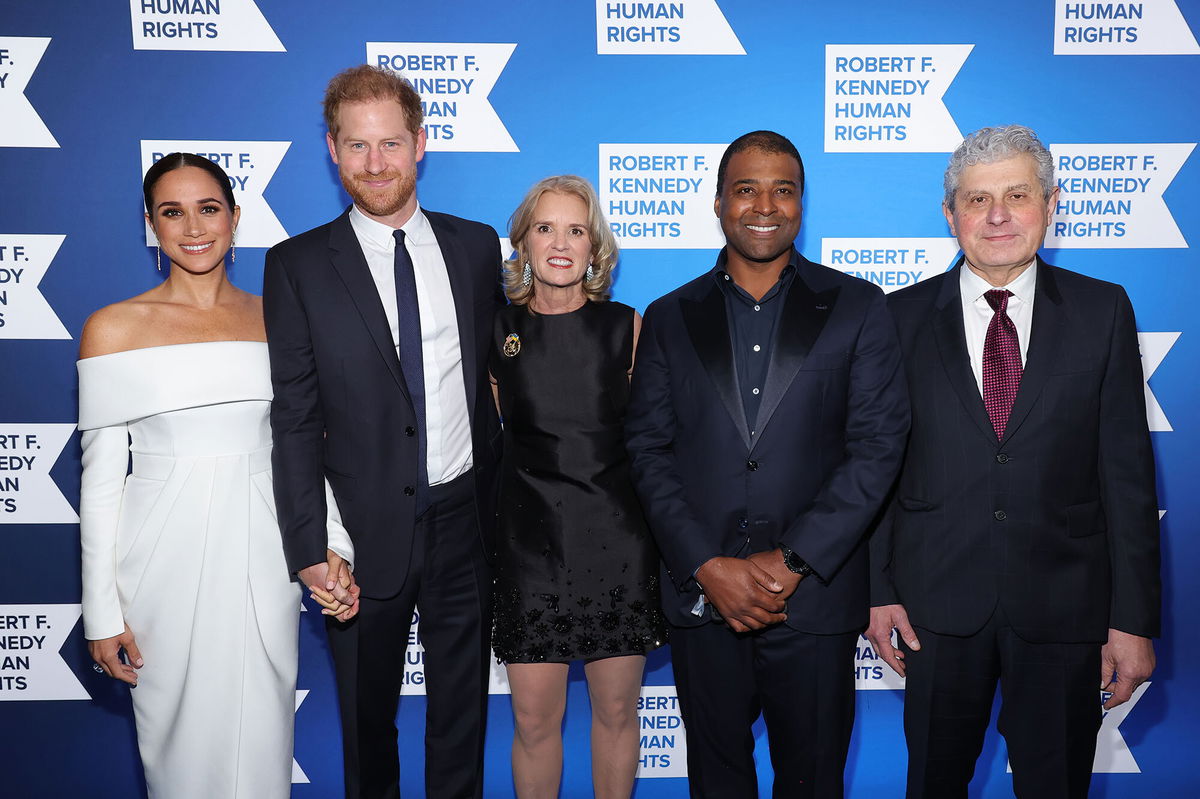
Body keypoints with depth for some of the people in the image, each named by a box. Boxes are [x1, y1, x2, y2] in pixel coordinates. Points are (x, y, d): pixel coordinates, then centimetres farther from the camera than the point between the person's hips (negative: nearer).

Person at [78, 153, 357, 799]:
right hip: (166, 554, -1)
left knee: (261, 731, 10)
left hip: (262, 551, 2)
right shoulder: (113, 328, -2)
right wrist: (101, 613, -2)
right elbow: (101, 477, -1)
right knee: (178, 734, 10)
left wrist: (334, 549, -7)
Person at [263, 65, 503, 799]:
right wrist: (309, 544, -10)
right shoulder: (298, 264, -4)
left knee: (462, 708, 17)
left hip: (466, 518, 2)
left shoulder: (477, 246, 3)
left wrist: (509, 504, 4)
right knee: (367, 717, 17)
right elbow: (295, 416, -5)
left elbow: (499, 370, 8)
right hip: (365, 531, -1)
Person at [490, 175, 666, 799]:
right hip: (529, 539, 0)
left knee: (616, 710, 11)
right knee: (534, 719, 5)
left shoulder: (629, 328, 2)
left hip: (617, 539, 0)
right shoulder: (495, 333, 2)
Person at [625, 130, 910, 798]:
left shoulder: (858, 308, 3)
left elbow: (878, 446, -5)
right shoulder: (670, 318, 7)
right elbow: (649, 450, 1)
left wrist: (791, 562, -12)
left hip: (815, 595, -1)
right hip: (701, 594, 2)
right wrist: (708, 566, -10)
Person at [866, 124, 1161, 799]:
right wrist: (879, 590, -1)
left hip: (1064, 606, 0)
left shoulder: (1103, 311, 1)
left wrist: (1134, 617, -3)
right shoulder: (903, 316, 1)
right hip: (936, 603, 0)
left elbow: (1128, 470, -1)